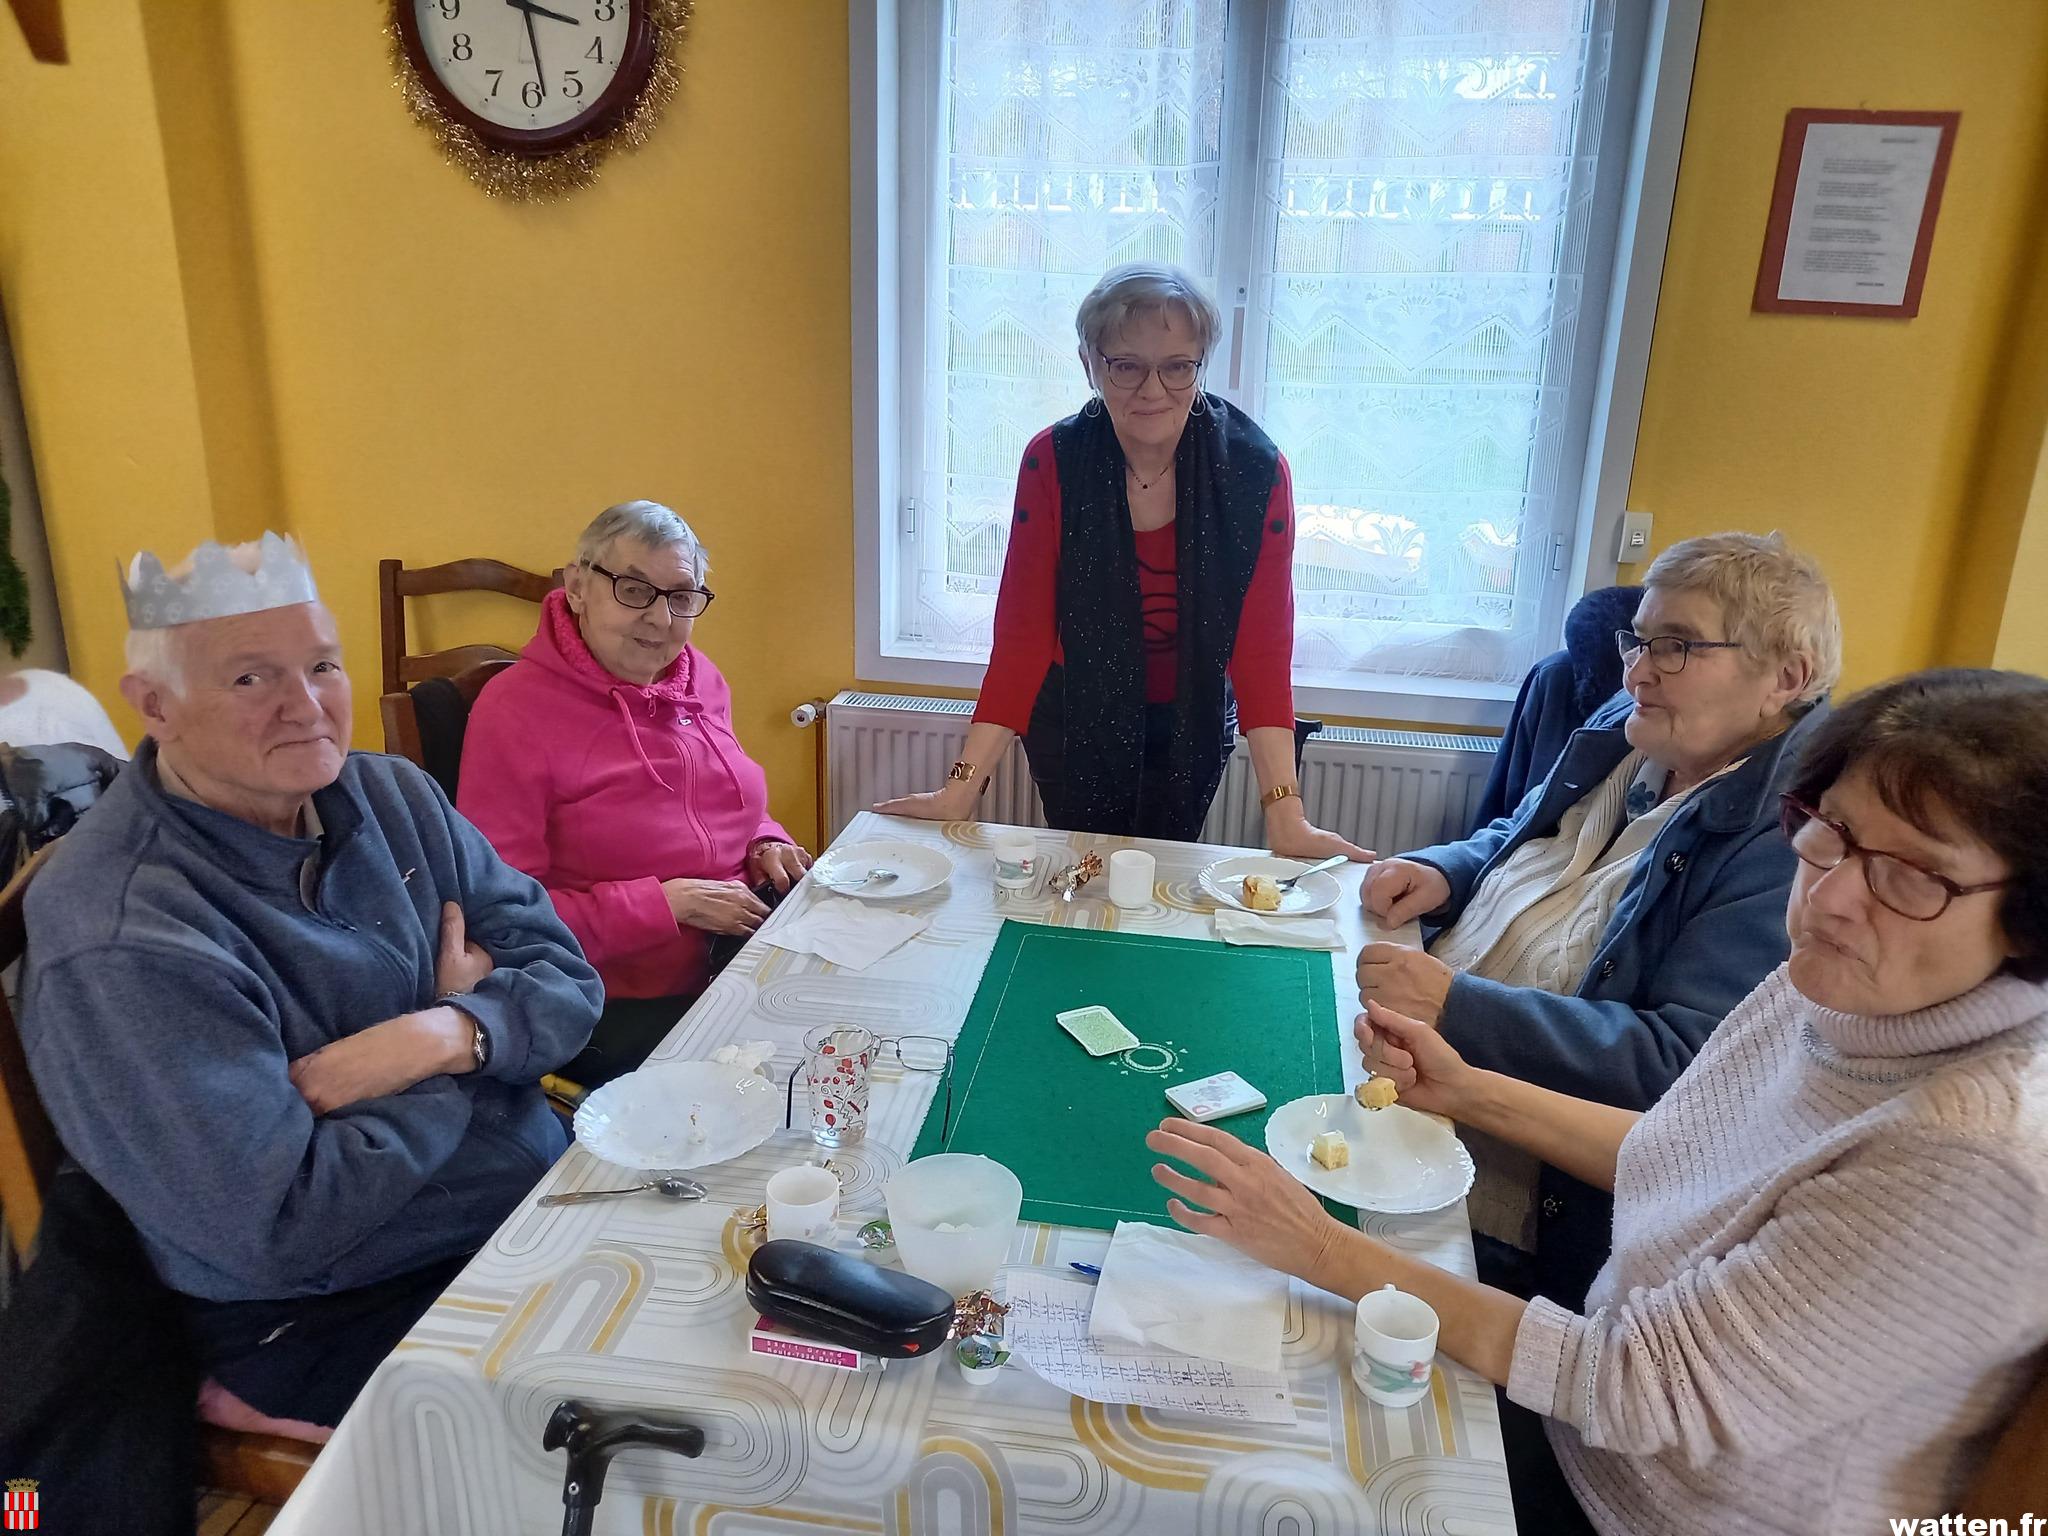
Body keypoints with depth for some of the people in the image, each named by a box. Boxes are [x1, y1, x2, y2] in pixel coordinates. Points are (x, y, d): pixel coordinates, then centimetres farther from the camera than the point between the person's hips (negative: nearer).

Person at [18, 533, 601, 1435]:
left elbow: (565, 975, -2)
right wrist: (456, 1033, -14)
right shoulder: (119, 945, -21)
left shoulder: (391, 796, 0)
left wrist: (445, 1035, -23)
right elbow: (280, 1233, -24)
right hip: (330, 1321, -7)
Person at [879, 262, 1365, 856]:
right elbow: (1023, 634, -19)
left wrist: (1286, 814, -27)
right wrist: (960, 789, -26)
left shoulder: (1254, 470, -20)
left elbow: (1261, 647, -20)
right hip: (1075, 718, 0)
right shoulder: (1053, 462, -19)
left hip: (1192, 726, 1)